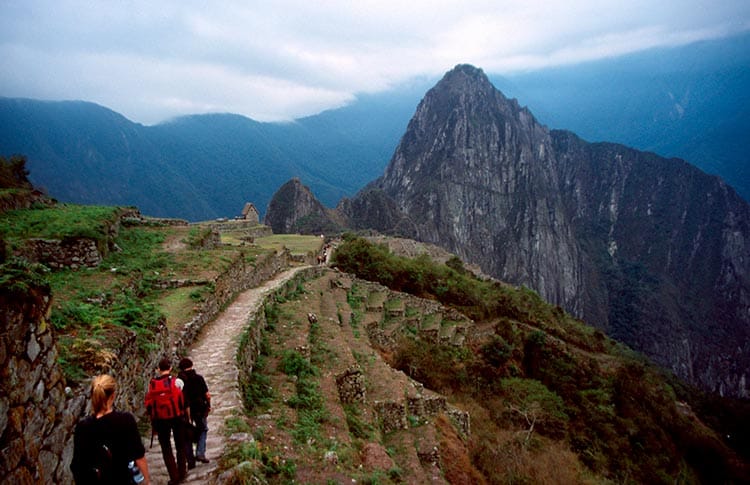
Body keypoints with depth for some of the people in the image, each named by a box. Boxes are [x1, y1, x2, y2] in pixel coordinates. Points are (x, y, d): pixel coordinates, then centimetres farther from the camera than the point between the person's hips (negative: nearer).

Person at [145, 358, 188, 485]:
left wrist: (153, 420, 11)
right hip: (176, 417, -1)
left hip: (160, 420, 1)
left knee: (166, 449, 11)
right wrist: (186, 415, 8)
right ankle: (182, 473, 23)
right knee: (180, 446, 17)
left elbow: (149, 404, 0)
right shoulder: (175, 382, -9)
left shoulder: (152, 384, -3)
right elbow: (182, 400, -5)